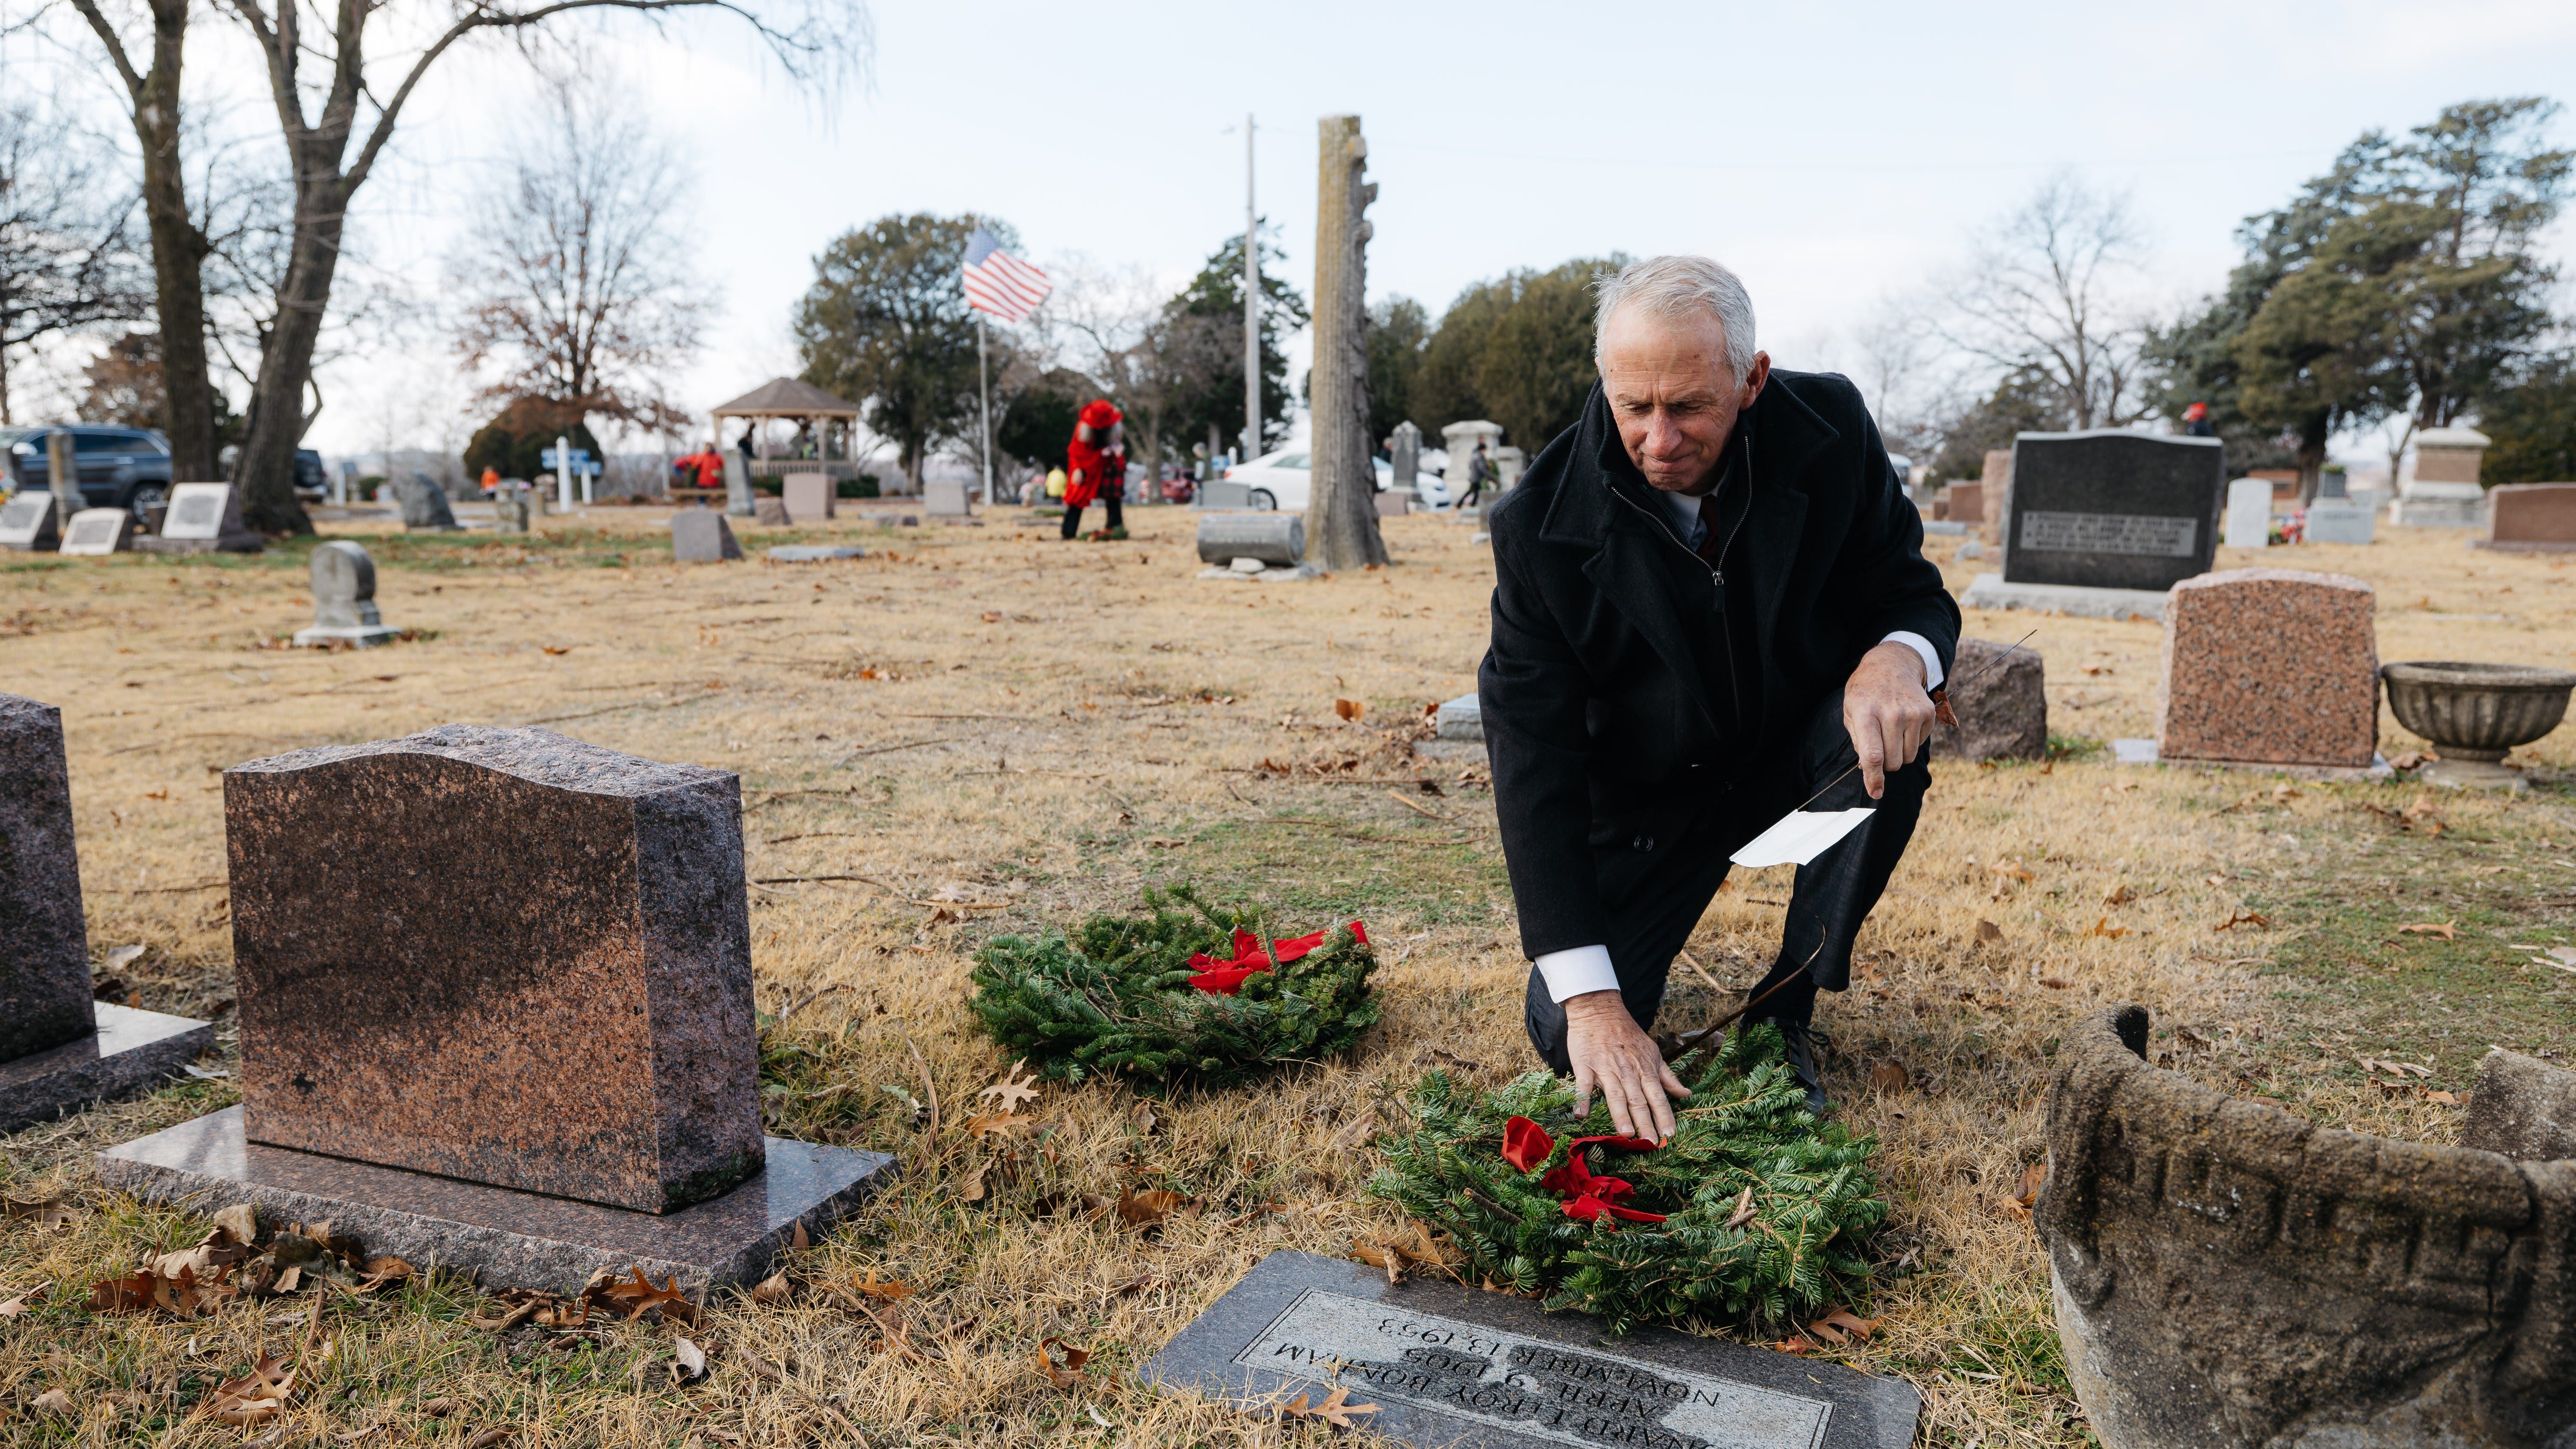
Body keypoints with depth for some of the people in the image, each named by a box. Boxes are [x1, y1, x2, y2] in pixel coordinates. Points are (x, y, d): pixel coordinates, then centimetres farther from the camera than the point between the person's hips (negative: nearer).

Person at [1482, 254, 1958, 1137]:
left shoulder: (1830, 431, -18)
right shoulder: (1540, 525, -24)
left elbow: (1910, 590, -6)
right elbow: (1533, 759, -26)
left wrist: (1900, 656, -36)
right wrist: (1588, 1000, -33)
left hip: (1799, 747, 2)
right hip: (1648, 792, -1)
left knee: (1889, 732, -32)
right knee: (1567, 1036, -14)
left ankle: (1785, 1014, -12)